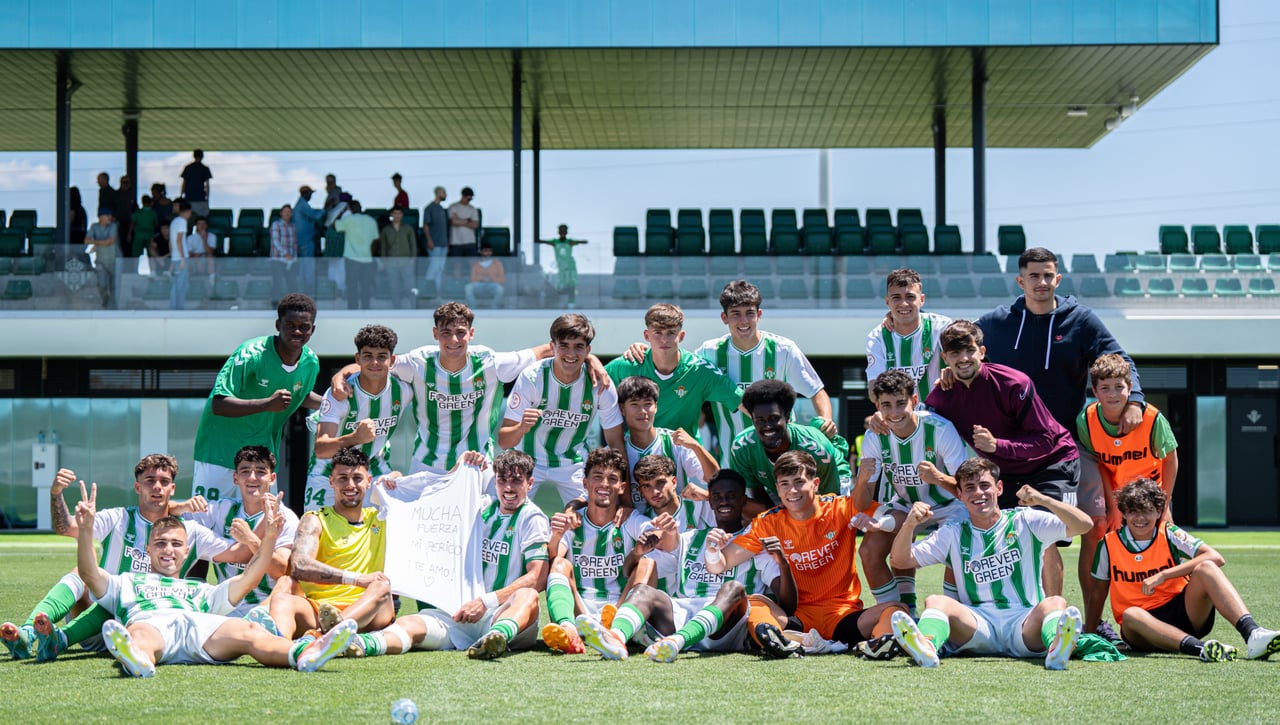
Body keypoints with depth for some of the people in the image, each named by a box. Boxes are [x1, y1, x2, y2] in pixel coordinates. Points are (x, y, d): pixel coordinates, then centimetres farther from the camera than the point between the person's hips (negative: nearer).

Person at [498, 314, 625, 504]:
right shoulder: (532, 377, -23)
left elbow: (615, 442, -11)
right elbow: (503, 440, -22)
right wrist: (521, 428, -46)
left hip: (575, 463, 1)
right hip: (530, 460, -1)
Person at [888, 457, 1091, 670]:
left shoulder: (1024, 521, 11)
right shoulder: (953, 534, 17)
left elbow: (1083, 525, 0)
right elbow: (900, 561, 11)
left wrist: (1043, 500, -15)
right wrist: (909, 525, -8)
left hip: (1026, 623, -1)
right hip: (977, 625, 1)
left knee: (1056, 603, -30)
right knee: (936, 601, -24)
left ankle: (1057, 650, -63)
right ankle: (926, 648, -57)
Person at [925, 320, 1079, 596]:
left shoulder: (1014, 384, -27)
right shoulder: (941, 396, -11)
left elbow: (1045, 440, -25)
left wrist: (998, 445, -37)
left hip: (1051, 462, -6)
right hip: (1007, 472, 6)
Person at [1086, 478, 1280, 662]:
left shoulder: (1169, 534, -2)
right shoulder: (1109, 544, 1)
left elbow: (1216, 558, -16)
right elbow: (1098, 594, 10)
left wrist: (1163, 575, -22)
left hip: (1186, 615, 0)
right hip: (1144, 629, 0)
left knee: (1206, 568, -26)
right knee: (1131, 615, -37)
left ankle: (1252, 634, -46)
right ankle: (1203, 650, -58)